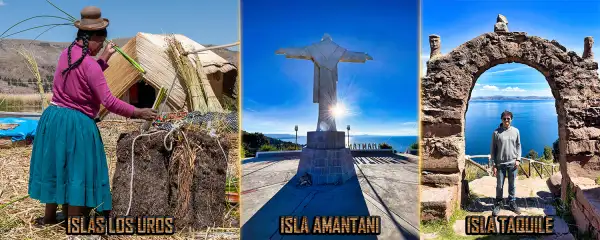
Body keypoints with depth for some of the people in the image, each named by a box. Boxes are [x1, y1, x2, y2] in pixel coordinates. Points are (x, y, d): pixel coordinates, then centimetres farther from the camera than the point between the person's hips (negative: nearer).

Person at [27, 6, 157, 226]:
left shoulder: (66, 53, 6)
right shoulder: (90, 64, -20)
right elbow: (109, 102, -22)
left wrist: (105, 58, 22)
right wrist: (138, 113, -16)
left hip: (53, 117, 9)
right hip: (77, 123, -8)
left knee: (56, 167, 19)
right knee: (78, 172, 1)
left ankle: (49, 216, 34)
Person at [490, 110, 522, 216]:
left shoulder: (515, 131, 3)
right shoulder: (496, 132, -5)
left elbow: (518, 146, 9)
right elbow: (493, 149, -2)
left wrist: (518, 159, -3)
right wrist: (494, 165, -5)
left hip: (512, 163, 2)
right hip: (500, 164, -2)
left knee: (512, 185, 12)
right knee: (499, 186, 5)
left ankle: (512, 203, 26)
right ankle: (498, 204, 19)